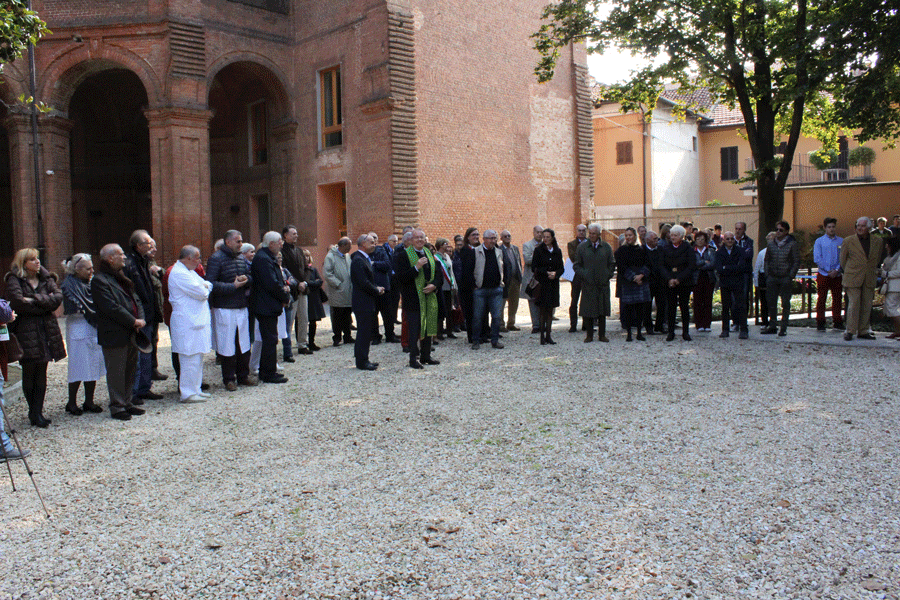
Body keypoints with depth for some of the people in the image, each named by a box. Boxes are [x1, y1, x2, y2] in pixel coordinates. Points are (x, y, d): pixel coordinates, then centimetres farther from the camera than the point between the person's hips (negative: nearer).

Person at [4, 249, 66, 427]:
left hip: (46, 331, 4)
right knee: (29, 374, 3)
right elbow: (18, 303, -16)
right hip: (26, 331, -4)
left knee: (41, 374, 5)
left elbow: (58, 297, -3)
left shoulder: (46, 278, 12)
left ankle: (37, 412, 12)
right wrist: (45, 304, -9)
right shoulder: (14, 280, -2)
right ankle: (34, 412, 14)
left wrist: (36, 299, -16)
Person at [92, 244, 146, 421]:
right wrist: (134, 321, -16)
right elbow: (112, 308, -20)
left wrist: (141, 318, -3)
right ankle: (117, 407, 9)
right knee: (116, 373, 0)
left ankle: (128, 403, 25)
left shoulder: (122, 278, 16)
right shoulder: (99, 280, -13)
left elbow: (135, 300, 15)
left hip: (131, 333, 9)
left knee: (130, 370, 15)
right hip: (114, 336, -9)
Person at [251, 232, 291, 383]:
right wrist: (286, 298, -11)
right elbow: (272, 284, -23)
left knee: (269, 339, 16)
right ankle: (269, 374, 3)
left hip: (268, 307, 11)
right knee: (270, 340, -5)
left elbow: (277, 281, 21)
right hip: (266, 307, -11)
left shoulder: (268, 258, 16)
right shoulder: (263, 259, -18)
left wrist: (284, 287, 1)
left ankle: (266, 371, 24)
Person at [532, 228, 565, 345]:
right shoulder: (538, 250, -1)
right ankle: (542, 336, 1)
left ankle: (548, 335, 11)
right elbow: (534, 267, -5)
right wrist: (546, 273, -15)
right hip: (542, 283, -3)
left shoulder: (557, 251, 9)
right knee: (543, 310, -3)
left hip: (553, 283, 3)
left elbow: (561, 268, 9)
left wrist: (555, 274, -12)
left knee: (550, 310, 5)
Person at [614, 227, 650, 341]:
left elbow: (647, 264, 4)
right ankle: (628, 333, 3)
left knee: (640, 307, 3)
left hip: (641, 280, 3)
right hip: (627, 282, -2)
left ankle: (639, 333, 10)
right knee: (628, 308, -3)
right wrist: (633, 278, -14)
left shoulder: (642, 249, 10)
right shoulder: (621, 250, 2)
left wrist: (641, 275, -14)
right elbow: (622, 267, -6)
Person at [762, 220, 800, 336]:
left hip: (786, 278, -4)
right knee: (771, 302, 5)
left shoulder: (792, 244, -2)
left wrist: (791, 276, -9)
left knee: (785, 303, 1)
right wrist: (767, 274, 6)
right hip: (772, 278, 4)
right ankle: (772, 326, 14)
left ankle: (783, 328, 7)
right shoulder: (771, 244, 10)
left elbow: (796, 262, -2)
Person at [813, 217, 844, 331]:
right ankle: (820, 323, 6)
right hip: (823, 274, -2)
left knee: (837, 299, 5)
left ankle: (837, 322, 14)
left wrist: (837, 270, -10)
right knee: (821, 299, 0)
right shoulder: (819, 241, 4)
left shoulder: (841, 241, 8)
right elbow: (817, 259, -3)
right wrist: (829, 271, -9)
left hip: (837, 275, 2)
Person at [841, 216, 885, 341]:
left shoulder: (878, 241, 5)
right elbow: (842, 259, 8)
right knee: (853, 304, -7)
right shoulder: (848, 241, -3)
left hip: (869, 280, 3)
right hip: (853, 279, -3)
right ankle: (850, 331, -1)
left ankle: (863, 331, 13)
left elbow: (878, 258, 20)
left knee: (867, 306, 5)